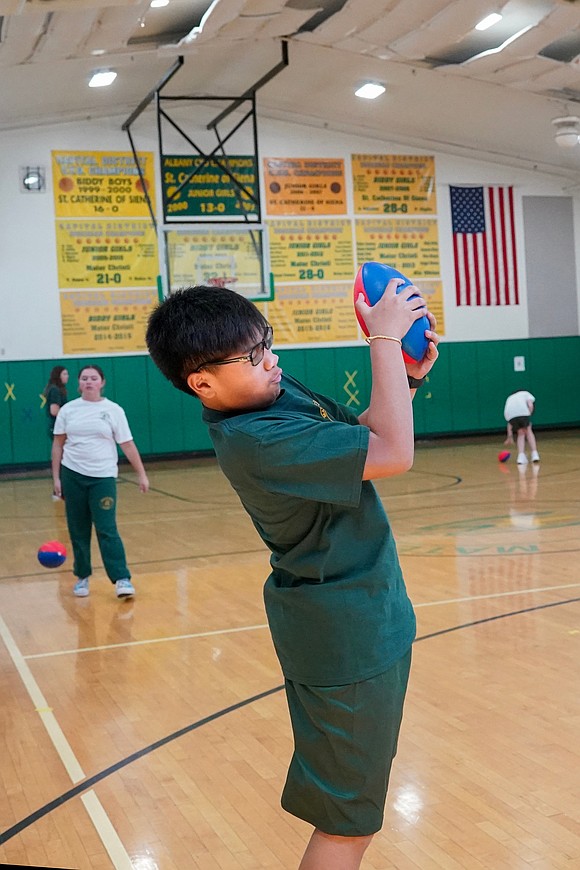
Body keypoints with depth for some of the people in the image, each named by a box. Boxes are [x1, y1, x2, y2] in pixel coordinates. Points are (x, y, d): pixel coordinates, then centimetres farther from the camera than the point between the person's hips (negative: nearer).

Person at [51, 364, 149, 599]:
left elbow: (127, 445, 0)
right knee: (78, 531, 8)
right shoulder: (68, 410, 3)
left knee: (107, 531, -9)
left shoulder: (113, 410, -1)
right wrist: (56, 477, 3)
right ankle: (82, 577, 20)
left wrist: (142, 474, -2)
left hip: (103, 477, -2)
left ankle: (122, 579, -7)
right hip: (72, 475, 2)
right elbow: (58, 444, 8)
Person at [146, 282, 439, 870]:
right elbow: (393, 454, -30)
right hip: (349, 637, -10)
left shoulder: (278, 392, 2)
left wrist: (405, 377, -3)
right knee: (349, 822, 4)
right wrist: (385, 339, -22)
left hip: (356, 620, 10)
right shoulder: (256, 440, -28)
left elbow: (358, 429, 15)